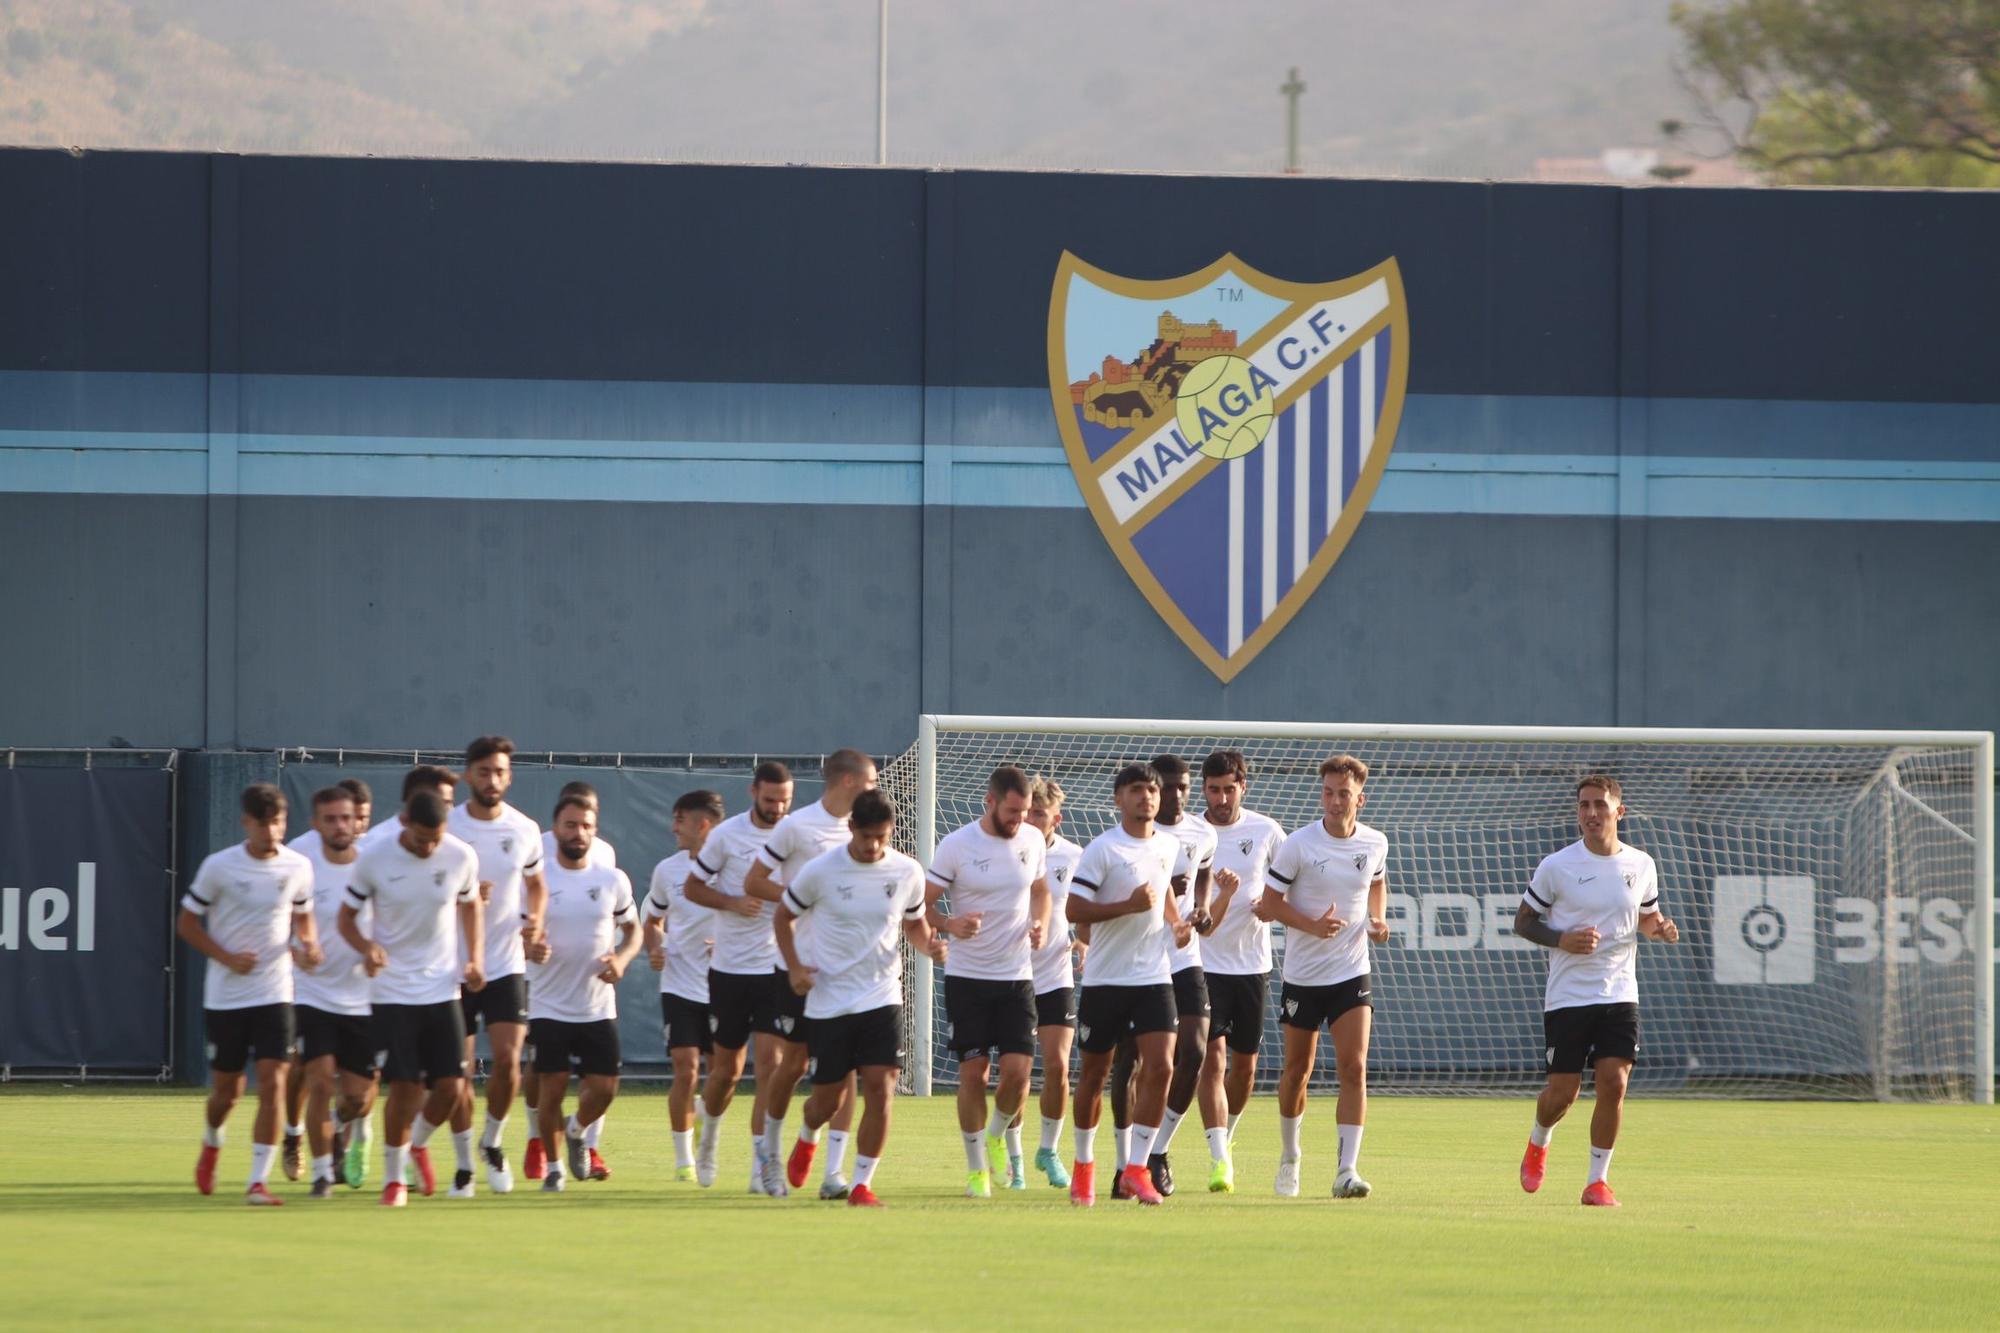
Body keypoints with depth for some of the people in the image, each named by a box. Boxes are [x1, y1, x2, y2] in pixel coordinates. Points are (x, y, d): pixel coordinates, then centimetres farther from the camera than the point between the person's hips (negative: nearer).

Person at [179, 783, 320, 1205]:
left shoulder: (298, 867, 0)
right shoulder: (218, 867, -8)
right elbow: (187, 923, -1)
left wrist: (307, 945, -6)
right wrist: (226, 957, -14)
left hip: (274, 995, 1)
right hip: (224, 996, -1)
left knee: (273, 1083, -12)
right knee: (227, 1090, 8)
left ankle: (258, 1180, -9)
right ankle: (211, 1143, 42)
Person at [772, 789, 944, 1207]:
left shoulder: (907, 872, -1)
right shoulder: (820, 871, -8)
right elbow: (784, 916, 5)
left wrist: (929, 944, -7)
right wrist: (794, 965, -8)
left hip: (882, 998, 1)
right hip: (828, 1001, -1)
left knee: (880, 1091, -13)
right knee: (826, 1101, 6)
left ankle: (862, 1184, -3)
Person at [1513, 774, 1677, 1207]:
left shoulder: (1641, 866, 5)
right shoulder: (1556, 867, -5)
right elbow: (1523, 922, 2)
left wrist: (1660, 928, -4)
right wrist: (1562, 939, -16)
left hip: (1620, 996, 2)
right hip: (1566, 997, -2)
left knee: (1614, 1085, -9)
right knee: (1563, 1093, -1)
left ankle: (1597, 1180, 3)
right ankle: (1538, 1143, 33)